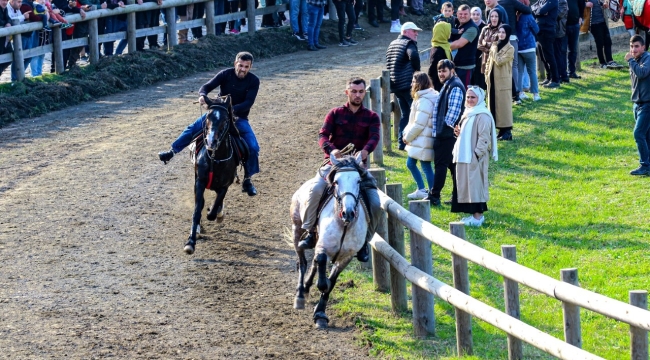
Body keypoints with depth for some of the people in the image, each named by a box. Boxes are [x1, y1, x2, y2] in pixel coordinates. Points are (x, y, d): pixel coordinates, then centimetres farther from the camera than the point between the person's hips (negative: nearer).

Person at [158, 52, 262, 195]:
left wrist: (233, 109, -38)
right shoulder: (225, 74, -12)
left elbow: (249, 102, -21)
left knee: (253, 147, -14)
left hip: (239, 118, 0)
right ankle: (171, 152, -2)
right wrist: (202, 95, -42)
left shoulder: (254, 81, -12)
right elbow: (207, 86, -17)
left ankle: (247, 181, 1)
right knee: (193, 129, -15)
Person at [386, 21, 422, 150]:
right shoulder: (409, 43, -10)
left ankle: (402, 142, 13)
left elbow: (388, 65, 23)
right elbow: (414, 56, -32)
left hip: (396, 85, 8)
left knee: (405, 113, 15)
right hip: (408, 84, -8)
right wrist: (417, 70, -18)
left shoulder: (392, 44, 18)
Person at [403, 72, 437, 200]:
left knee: (426, 166, -3)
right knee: (410, 163, 18)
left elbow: (419, 124, -21)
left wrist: (407, 137, -9)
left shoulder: (424, 101, -20)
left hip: (423, 140, -10)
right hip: (418, 140, 10)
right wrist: (407, 134, 5)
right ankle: (421, 190, 29)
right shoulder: (421, 98, 11)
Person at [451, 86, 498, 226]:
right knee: (466, 185, 12)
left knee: (475, 185, -7)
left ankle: (478, 216, -3)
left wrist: (477, 154, -21)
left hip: (475, 158, -10)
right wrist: (459, 132, 6)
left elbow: (484, 138, -19)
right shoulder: (468, 114, 15)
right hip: (464, 157, 10)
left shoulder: (482, 116, -15)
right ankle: (474, 214, 19)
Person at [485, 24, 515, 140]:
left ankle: (507, 131, -3)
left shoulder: (510, 48, -9)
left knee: (503, 103, -6)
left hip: (503, 80, -7)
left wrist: (494, 49, -9)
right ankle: (501, 129, 15)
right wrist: (487, 74, 8)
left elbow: (500, 61, -19)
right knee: (493, 103, 8)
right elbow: (489, 61, 16)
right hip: (492, 79, 7)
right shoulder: (495, 45, 11)